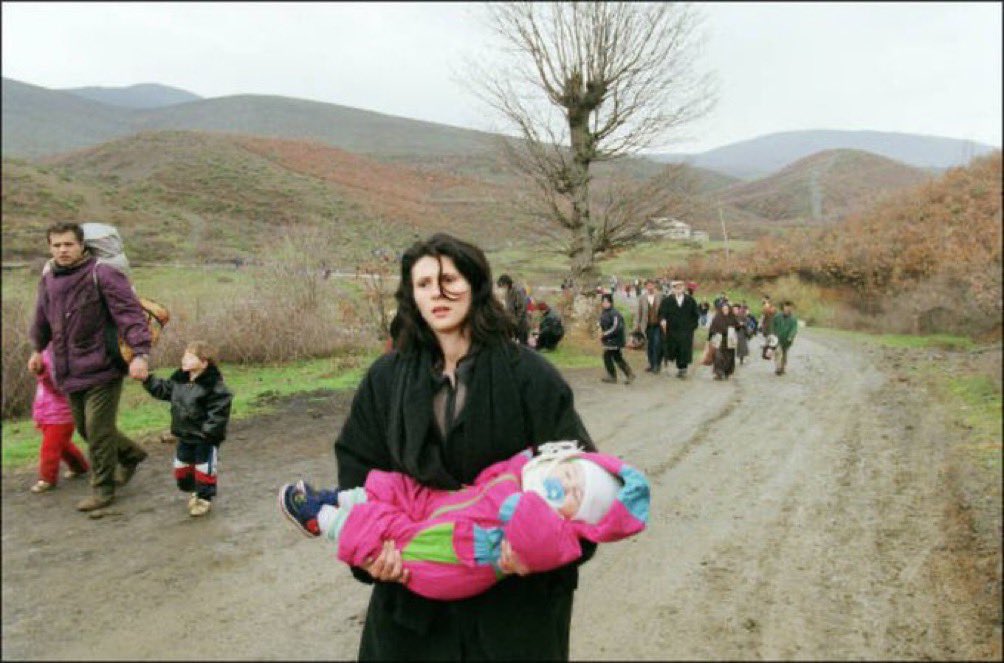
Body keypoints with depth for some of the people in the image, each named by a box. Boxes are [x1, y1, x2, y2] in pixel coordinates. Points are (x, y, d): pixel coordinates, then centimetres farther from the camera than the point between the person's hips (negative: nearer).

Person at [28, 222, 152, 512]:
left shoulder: (102, 275, -15)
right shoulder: (48, 277, 7)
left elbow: (130, 314, -21)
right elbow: (42, 317, 24)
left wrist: (140, 353, -30)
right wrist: (37, 349, 34)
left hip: (102, 368, -7)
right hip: (69, 372, 7)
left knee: (98, 430, -2)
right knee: (85, 428, 15)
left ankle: (102, 488, 15)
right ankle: (130, 455, 38)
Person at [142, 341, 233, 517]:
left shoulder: (213, 385, -23)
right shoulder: (179, 379, 0)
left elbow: (219, 410, -24)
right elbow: (163, 390, 15)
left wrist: (208, 431, -24)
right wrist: (147, 380, 4)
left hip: (205, 438, -8)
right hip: (185, 435, 8)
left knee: (204, 469, 3)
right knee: (182, 467, 18)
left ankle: (205, 498, 21)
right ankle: (194, 491, 40)